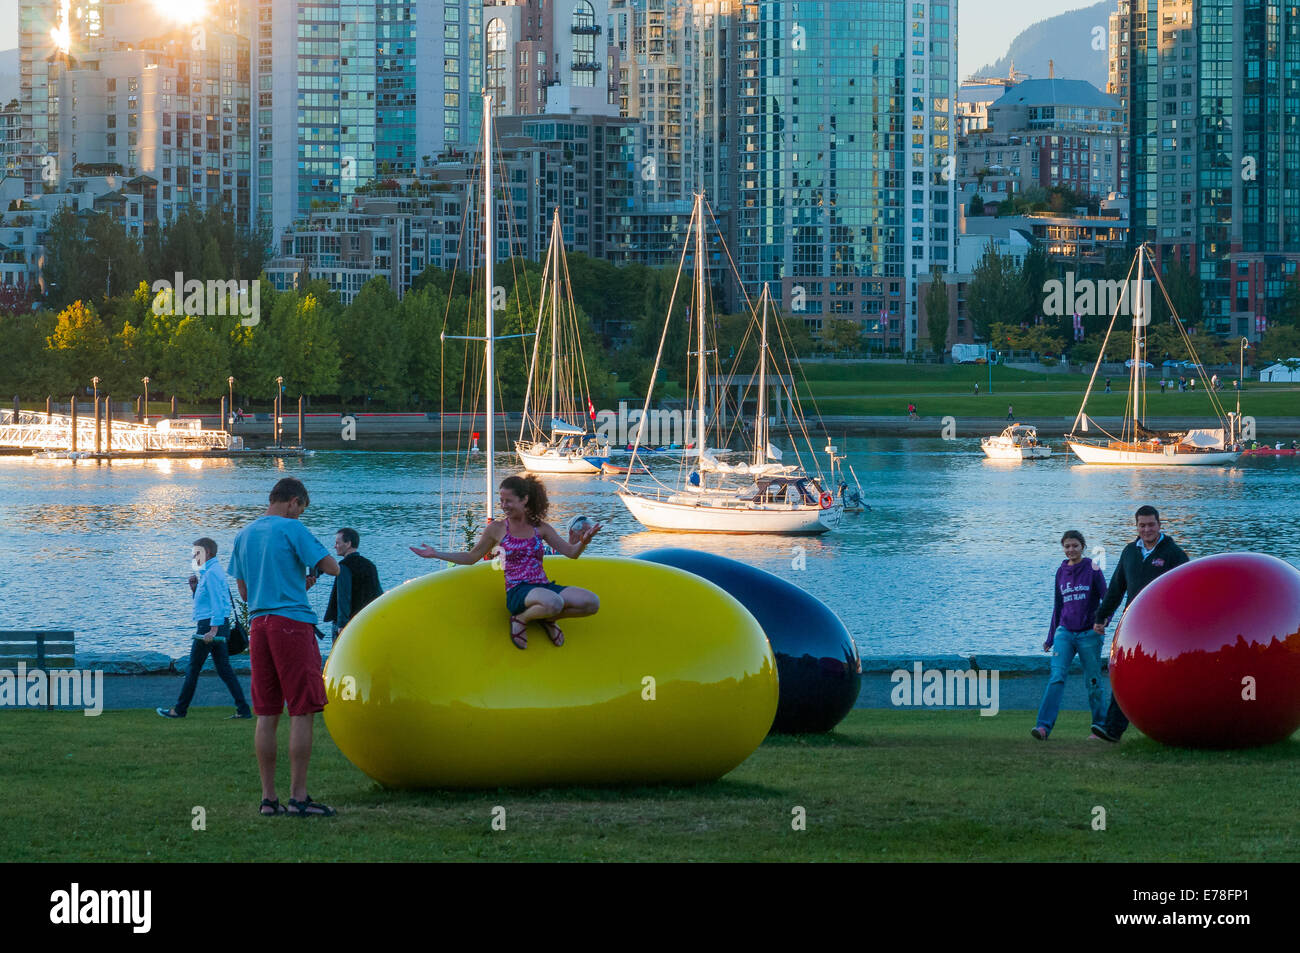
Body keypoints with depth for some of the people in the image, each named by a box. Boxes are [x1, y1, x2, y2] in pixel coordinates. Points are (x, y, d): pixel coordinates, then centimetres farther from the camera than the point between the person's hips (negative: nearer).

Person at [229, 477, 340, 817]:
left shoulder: (244, 535, 15)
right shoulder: (292, 529, -6)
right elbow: (331, 568, -8)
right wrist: (310, 570, 14)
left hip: (259, 624, 7)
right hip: (292, 623, -7)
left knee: (267, 714, 7)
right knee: (302, 712, -4)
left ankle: (268, 798, 7)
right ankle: (298, 797, -6)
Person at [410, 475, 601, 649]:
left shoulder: (540, 528, 12)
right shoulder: (497, 529, 8)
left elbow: (571, 552, 11)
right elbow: (472, 557, 18)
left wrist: (583, 542, -13)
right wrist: (436, 554, 13)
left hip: (543, 587, 4)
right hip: (517, 591, -4)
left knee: (591, 602, -21)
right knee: (553, 602, -39)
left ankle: (547, 619, 3)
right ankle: (521, 619, -7)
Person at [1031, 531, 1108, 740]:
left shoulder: (1092, 569, -2)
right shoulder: (1061, 572, 11)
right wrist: (1050, 638, 22)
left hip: (1088, 634, -3)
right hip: (1064, 632, 3)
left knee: (1093, 683, 2)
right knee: (1057, 678, -12)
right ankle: (1044, 726, -22)